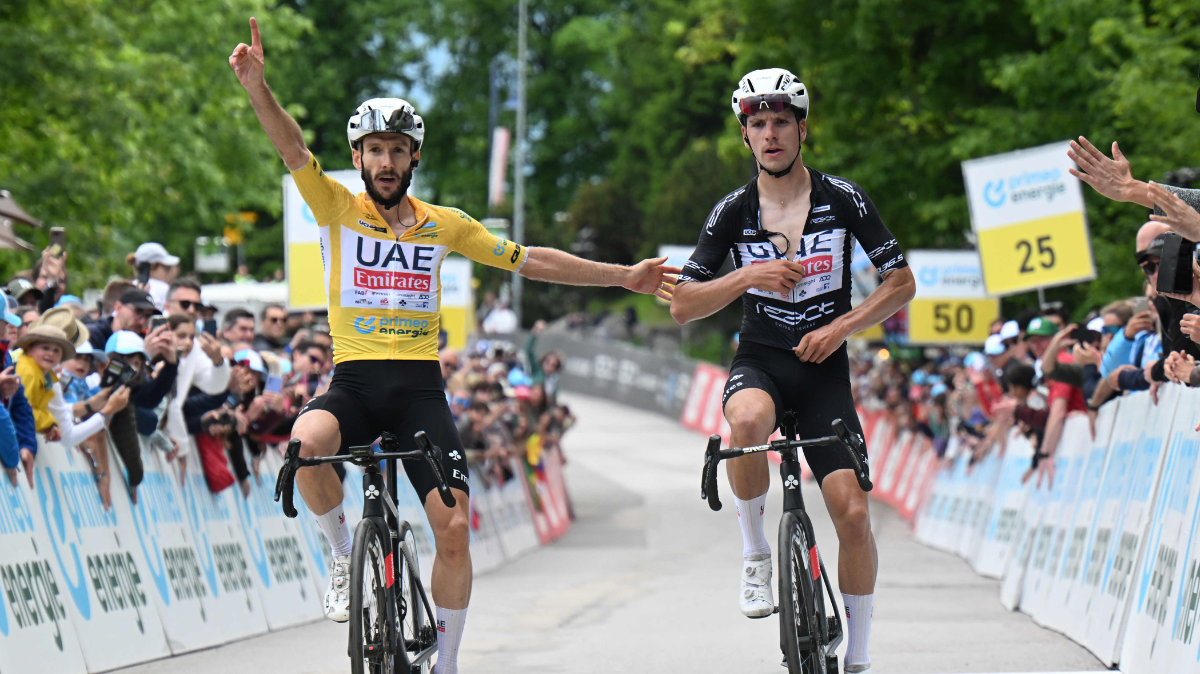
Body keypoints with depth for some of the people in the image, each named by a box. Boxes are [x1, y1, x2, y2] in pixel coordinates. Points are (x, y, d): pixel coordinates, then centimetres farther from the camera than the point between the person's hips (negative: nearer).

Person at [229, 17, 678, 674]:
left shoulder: (444, 224, 10)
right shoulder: (338, 208, 3)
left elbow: (527, 260, 16)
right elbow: (293, 150, -13)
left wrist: (624, 276, 16)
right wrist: (258, 90, -32)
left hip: (419, 386, 2)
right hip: (353, 380, -2)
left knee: (454, 528, -11)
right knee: (305, 444, -35)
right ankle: (346, 555, -6)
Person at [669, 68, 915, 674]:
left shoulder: (842, 199, -3)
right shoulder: (733, 212, -1)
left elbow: (901, 283, 1)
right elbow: (681, 306, -2)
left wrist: (840, 327, -12)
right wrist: (746, 276, -18)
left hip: (822, 367, 0)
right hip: (760, 361, 0)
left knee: (852, 512, -11)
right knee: (748, 419, -38)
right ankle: (755, 552, -16)